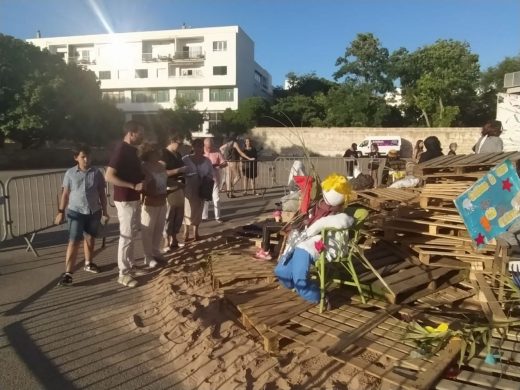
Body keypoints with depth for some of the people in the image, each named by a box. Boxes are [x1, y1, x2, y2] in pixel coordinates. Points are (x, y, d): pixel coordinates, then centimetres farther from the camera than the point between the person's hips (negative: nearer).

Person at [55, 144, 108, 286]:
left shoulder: (97, 173, 0)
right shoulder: (70, 173, -2)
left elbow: (102, 193, 6)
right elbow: (65, 194, 2)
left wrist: (104, 211, 7)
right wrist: (61, 212, 0)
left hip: (94, 212, 2)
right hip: (76, 212, -2)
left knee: (89, 239, 16)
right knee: (74, 242, -6)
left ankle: (88, 264, 36)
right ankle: (67, 273, -4)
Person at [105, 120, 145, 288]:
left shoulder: (132, 150, 11)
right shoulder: (121, 150, -18)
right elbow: (109, 176, -24)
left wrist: (143, 179, 8)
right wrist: (133, 186, -25)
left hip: (134, 199, 9)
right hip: (125, 200, -9)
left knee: (132, 235, 16)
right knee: (126, 236, -2)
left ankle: (130, 267, 29)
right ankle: (123, 274, 8)